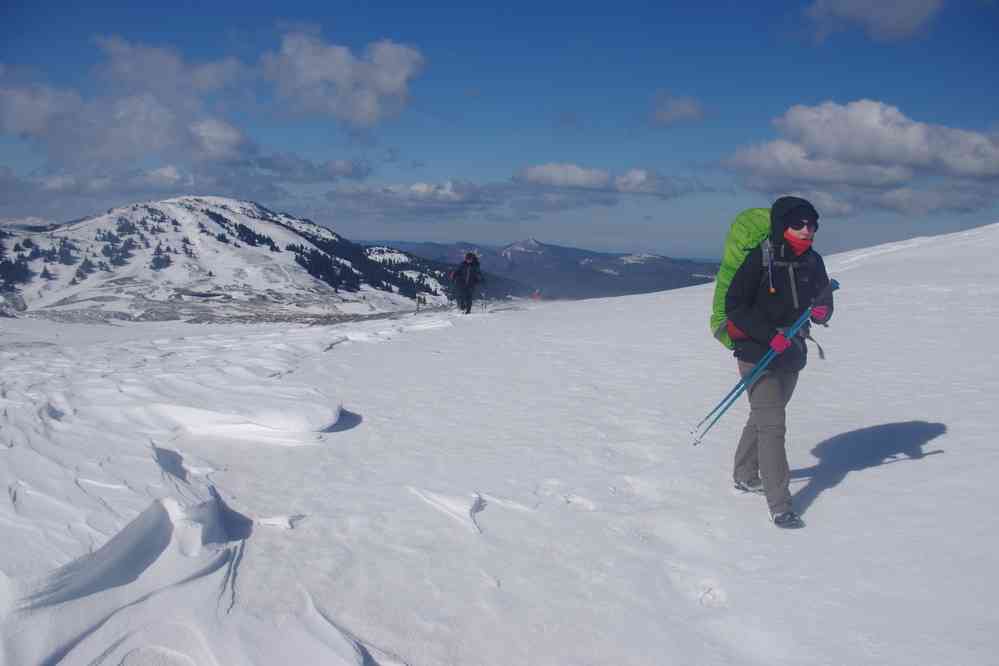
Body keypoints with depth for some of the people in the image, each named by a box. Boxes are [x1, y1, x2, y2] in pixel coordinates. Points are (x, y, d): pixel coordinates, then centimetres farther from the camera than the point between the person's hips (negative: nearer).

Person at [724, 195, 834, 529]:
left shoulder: (812, 261, 3)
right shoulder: (759, 259, -15)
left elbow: (823, 298, 16)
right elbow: (735, 305, -15)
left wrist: (822, 311, -9)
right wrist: (770, 334, -24)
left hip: (792, 353, 7)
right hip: (758, 353, -7)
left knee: (764, 416, 20)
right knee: (772, 424, -12)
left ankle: (745, 475, 40)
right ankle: (779, 505, -9)